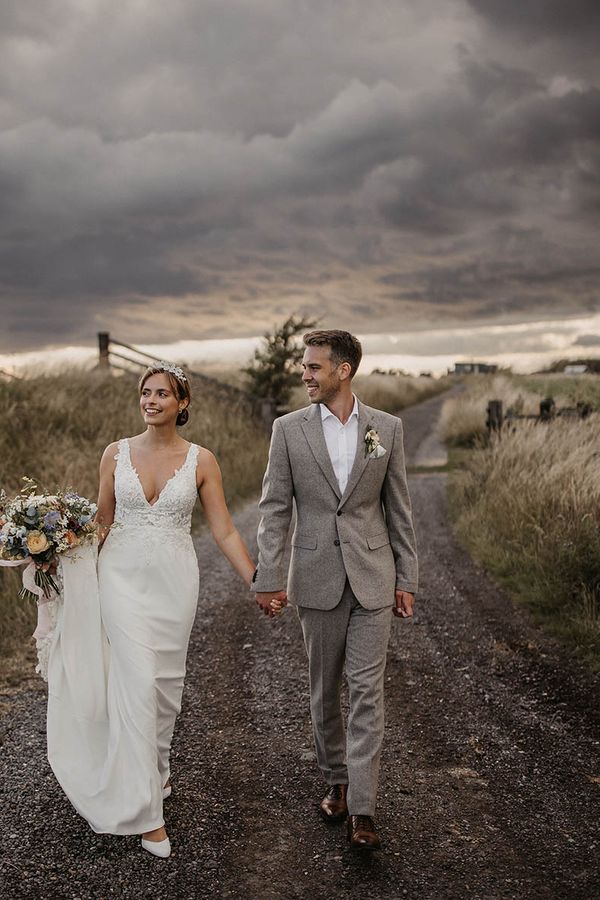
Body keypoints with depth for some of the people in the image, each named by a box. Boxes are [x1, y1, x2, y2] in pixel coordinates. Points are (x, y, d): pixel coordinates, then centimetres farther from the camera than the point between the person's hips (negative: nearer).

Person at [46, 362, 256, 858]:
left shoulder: (201, 460, -3)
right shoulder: (117, 453, 0)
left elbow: (224, 531, -3)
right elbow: (102, 521, 9)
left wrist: (257, 581, -9)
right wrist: (67, 561, 3)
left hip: (174, 580, 1)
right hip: (123, 577, 0)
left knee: (167, 683, 11)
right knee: (137, 684, -7)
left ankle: (155, 766, 40)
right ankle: (146, 812, 1)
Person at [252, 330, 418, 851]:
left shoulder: (387, 428, 1)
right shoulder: (289, 429, -1)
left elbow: (399, 509, 5)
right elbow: (274, 510, -1)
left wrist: (406, 579, 5)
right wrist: (269, 579, -7)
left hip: (373, 578, 0)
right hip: (318, 579, 1)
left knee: (368, 692, -1)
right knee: (325, 691, 12)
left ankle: (362, 810, 4)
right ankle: (336, 782, 31)